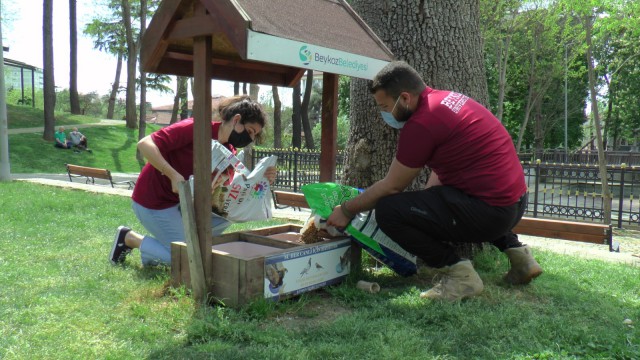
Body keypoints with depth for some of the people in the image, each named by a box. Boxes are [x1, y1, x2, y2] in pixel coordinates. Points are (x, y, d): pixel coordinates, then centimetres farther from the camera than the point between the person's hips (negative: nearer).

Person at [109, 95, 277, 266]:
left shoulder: (229, 151, 0)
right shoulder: (196, 129, -23)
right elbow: (145, 144, -29)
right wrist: (174, 175, -36)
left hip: (182, 201, 8)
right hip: (153, 201, -8)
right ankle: (129, 238, 10)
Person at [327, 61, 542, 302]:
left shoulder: (421, 124, -17)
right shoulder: (449, 99, 11)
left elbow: (391, 187, -8)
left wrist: (347, 210, 5)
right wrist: (425, 205, 19)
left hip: (490, 211, -10)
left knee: (388, 211, -15)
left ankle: (458, 274, -4)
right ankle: (514, 250, 25)